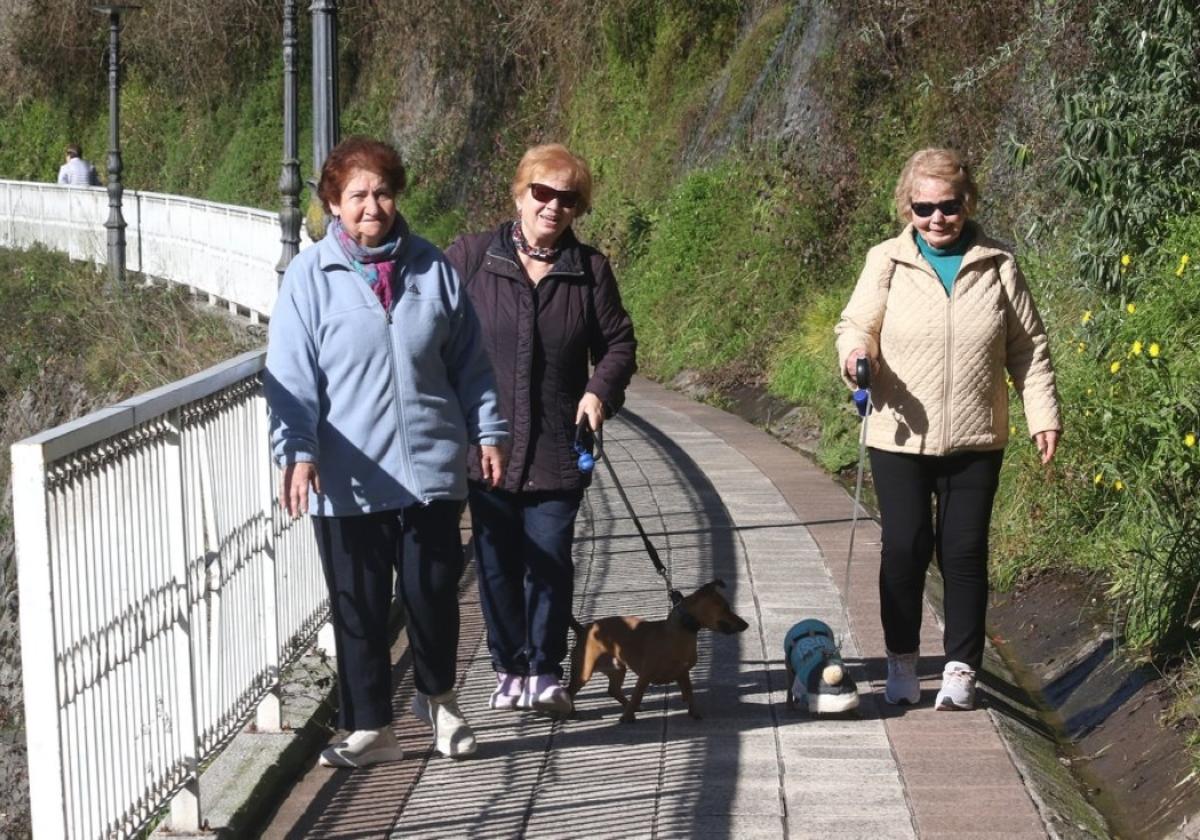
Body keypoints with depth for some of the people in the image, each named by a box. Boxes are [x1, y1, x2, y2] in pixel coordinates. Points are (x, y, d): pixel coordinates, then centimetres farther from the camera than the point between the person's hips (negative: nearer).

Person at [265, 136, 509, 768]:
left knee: (433, 592, 7)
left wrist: (487, 432, 11)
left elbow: (469, 361, 14)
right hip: (347, 479, -2)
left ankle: (438, 698, 33)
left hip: (431, 470, 2)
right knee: (358, 607, 6)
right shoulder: (309, 278, -1)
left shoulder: (431, 270, 7)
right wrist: (298, 453, -14)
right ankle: (369, 727, 19)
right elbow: (291, 376, -4)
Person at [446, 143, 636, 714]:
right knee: (497, 564, 7)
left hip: (557, 450, 0)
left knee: (550, 562, -1)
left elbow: (618, 342, 10)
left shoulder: (590, 270, 4)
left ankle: (545, 673, 13)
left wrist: (601, 390, -8)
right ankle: (509, 669, 21)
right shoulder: (471, 257, 1)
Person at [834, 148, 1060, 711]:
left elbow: (1028, 347, 8)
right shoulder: (887, 263, 0)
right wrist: (856, 350, -21)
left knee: (964, 552, 4)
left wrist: (1043, 414, 2)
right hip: (900, 438, 0)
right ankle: (902, 663, 19)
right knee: (904, 549, 2)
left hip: (975, 442, 1)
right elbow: (858, 325, 2)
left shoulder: (997, 267, 3)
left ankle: (961, 669, 15)